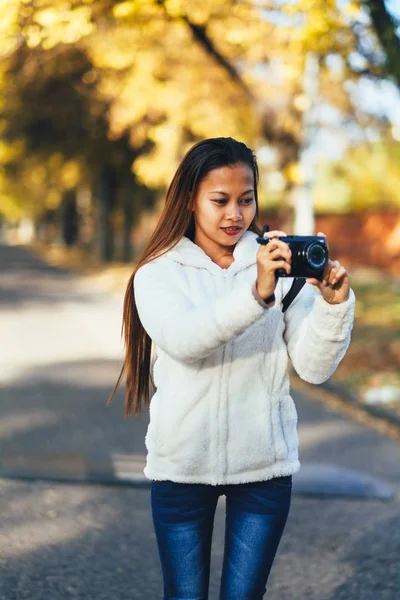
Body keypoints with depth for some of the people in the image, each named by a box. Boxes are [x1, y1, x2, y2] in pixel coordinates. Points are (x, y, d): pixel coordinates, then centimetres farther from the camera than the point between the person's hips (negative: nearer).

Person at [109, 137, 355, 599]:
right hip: (182, 465, 0)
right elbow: (182, 340, -22)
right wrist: (256, 292, -35)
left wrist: (335, 304, -22)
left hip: (265, 462, 1)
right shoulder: (158, 274, -1)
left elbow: (313, 368, -5)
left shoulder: (283, 264, 1)